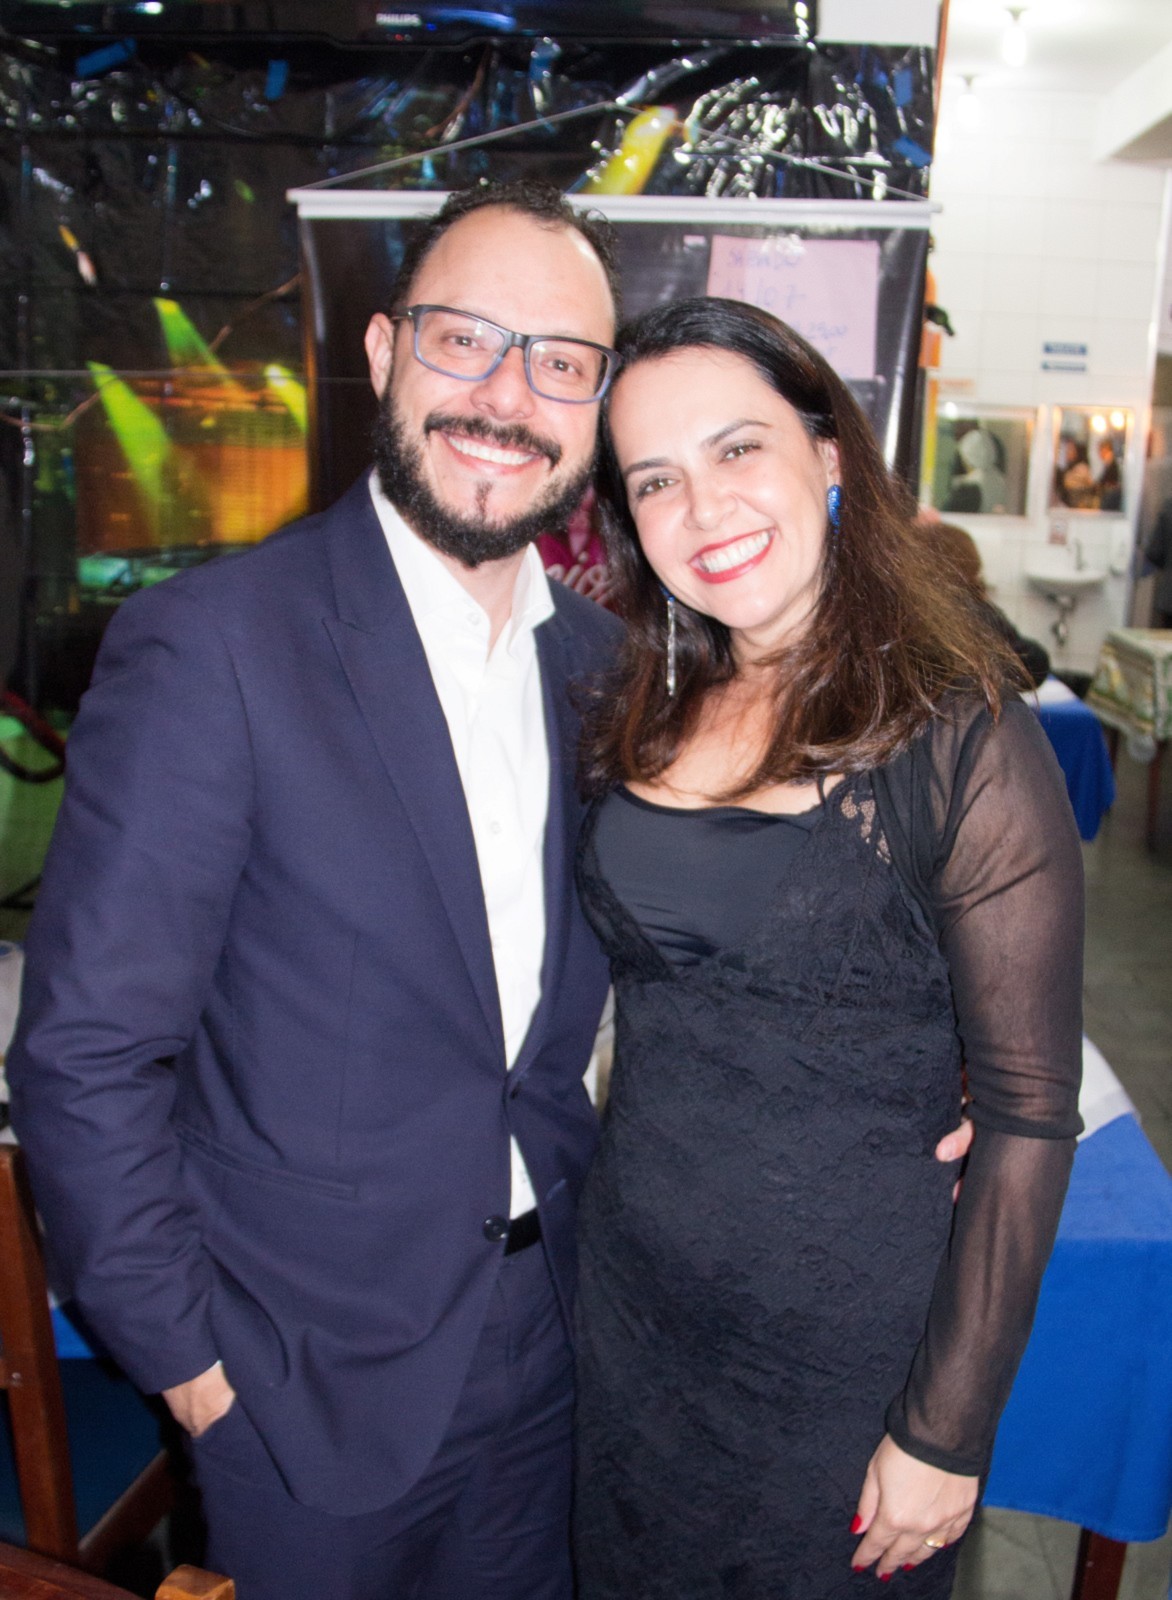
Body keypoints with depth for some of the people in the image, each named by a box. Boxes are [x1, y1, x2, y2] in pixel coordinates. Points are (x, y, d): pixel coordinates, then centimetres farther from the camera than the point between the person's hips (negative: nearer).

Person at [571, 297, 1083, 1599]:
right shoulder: (643, 714, -3)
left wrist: (948, 1435, -11)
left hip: (840, 1334, -4)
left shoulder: (959, 743, -18)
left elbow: (1027, 1117, -15)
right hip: (626, 1297, 5)